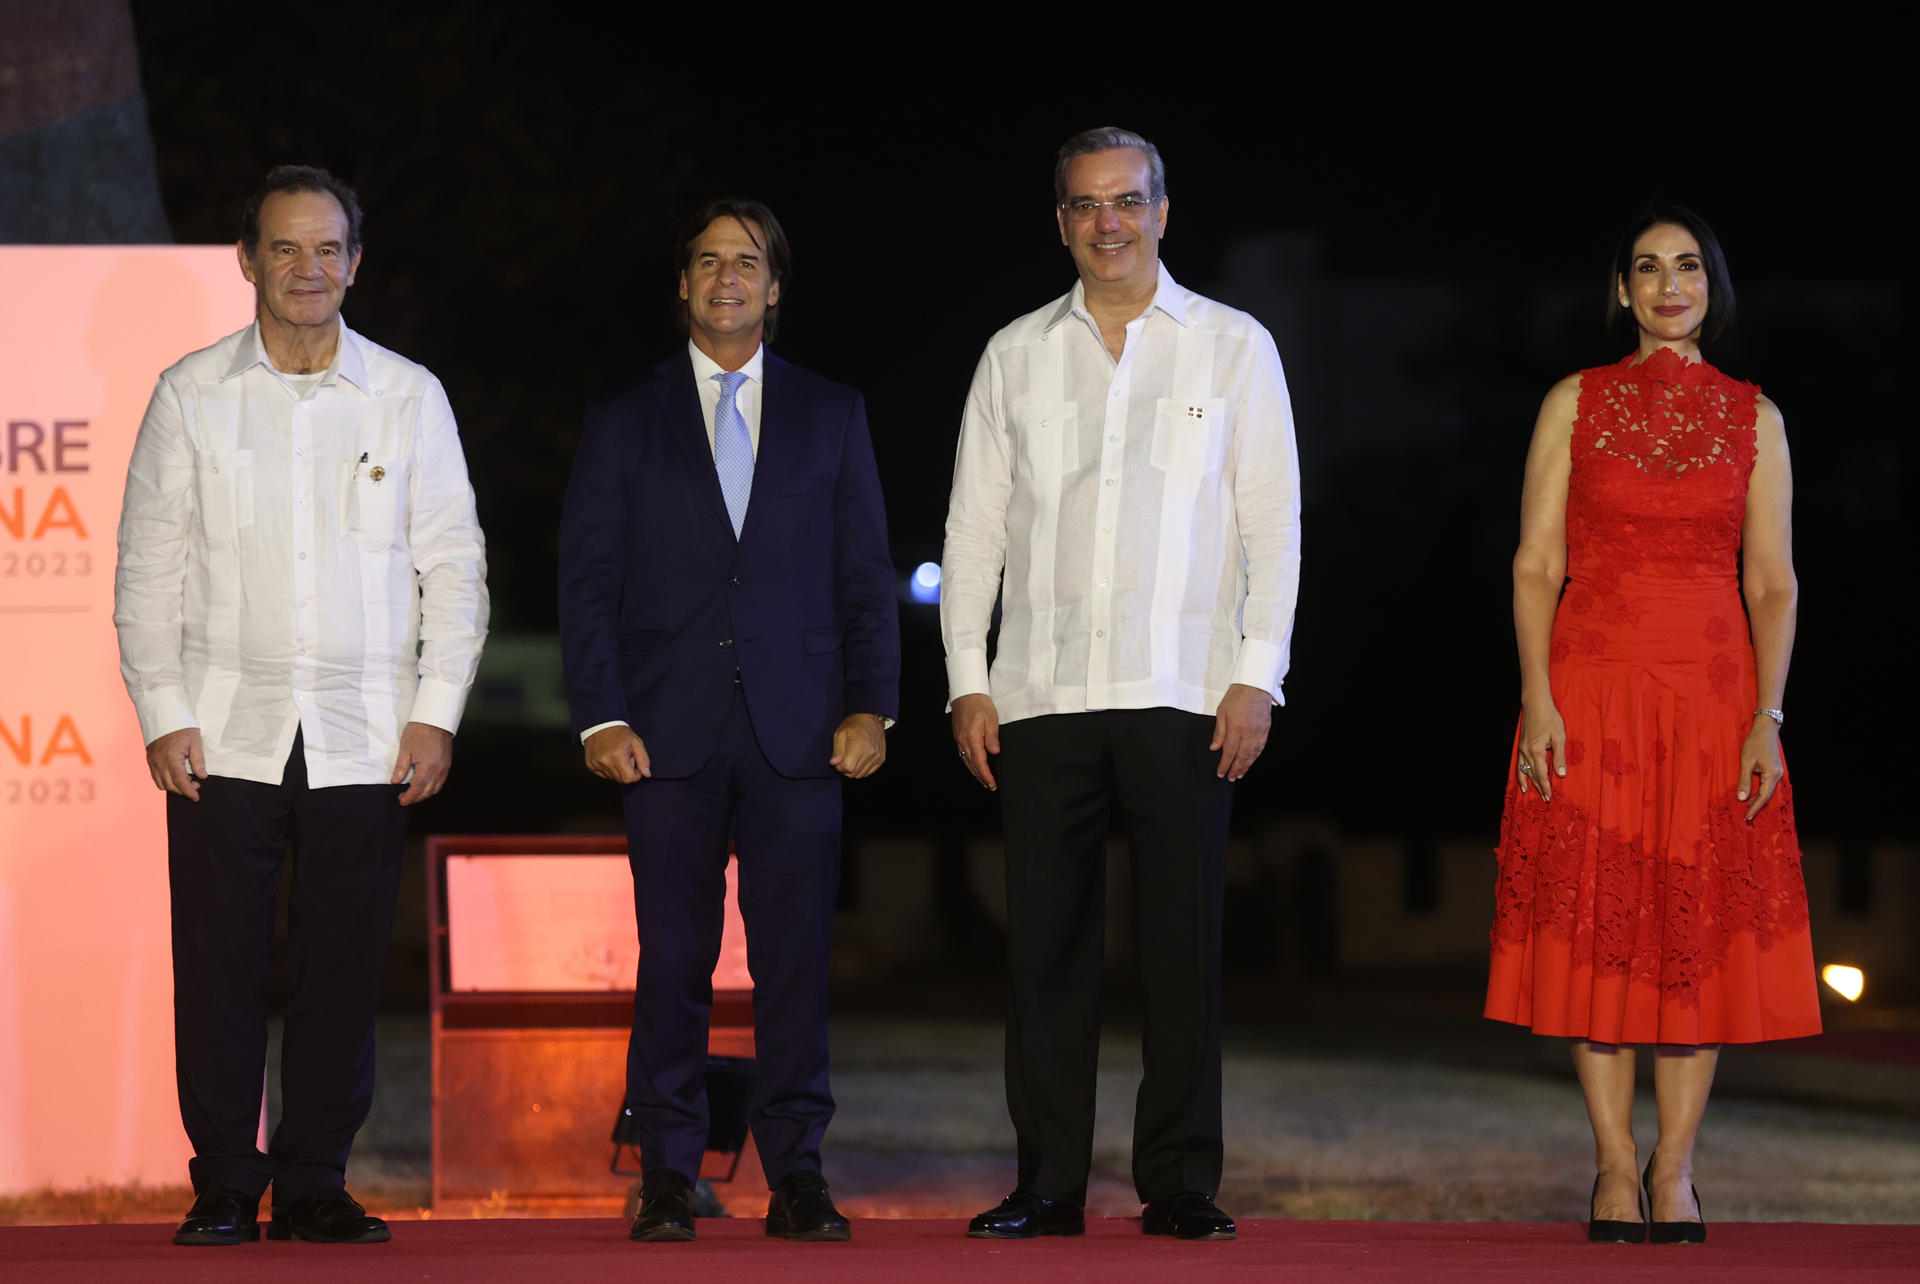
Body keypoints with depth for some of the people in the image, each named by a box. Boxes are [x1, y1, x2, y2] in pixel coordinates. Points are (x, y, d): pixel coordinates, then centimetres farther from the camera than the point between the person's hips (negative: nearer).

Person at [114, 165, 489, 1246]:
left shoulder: (409, 397, 8)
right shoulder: (192, 396, 6)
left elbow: (453, 563, 8)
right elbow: (150, 569, 6)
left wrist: (437, 712, -1)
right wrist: (163, 715, -3)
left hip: (365, 740, 1)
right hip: (226, 737, -1)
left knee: (345, 973, 1)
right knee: (219, 973, -2)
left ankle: (314, 1186, 10)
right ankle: (224, 1187, 7)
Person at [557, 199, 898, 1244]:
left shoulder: (831, 415, 12)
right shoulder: (626, 421, 10)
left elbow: (866, 573, 9)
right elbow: (588, 580, 6)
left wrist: (870, 707, -1)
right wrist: (599, 717, -4)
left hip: (797, 727, 0)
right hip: (669, 729, 0)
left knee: (796, 957, -2)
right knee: (672, 961, -1)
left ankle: (796, 1176, 3)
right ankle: (667, 1175, 5)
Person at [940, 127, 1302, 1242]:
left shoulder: (1233, 346, 7)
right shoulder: (1016, 355, 12)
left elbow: (1273, 525, 4)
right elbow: (974, 529, 12)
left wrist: (1257, 678, -5)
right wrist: (967, 682, 3)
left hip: (1185, 694, -2)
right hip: (1041, 694, 2)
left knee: (1184, 943, -2)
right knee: (1048, 943, 1)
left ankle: (1180, 1183, 4)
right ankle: (1050, 1184, 6)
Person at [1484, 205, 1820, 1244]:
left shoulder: (1753, 418, 8)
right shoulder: (1576, 404, 6)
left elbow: (1773, 583, 5)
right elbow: (1535, 565, 2)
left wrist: (1768, 717, -5)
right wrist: (1538, 699, -9)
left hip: (1713, 693, 1)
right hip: (1592, 692, -1)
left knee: (1704, 927, -2)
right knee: (1597, 923, -3)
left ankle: (1673, 1170, 3)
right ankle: (1615, 1168, 2)